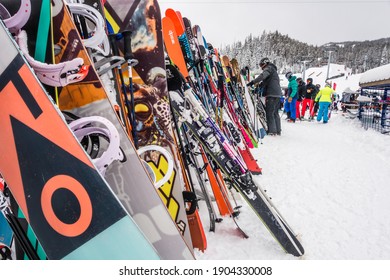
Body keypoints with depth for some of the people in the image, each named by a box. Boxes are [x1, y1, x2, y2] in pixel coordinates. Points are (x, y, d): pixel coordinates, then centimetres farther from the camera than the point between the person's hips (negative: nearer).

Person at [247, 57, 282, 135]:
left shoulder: (269, 68, -1)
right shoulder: (273, 70, 29)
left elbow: (262, 76, -21)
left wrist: (252, 82, -26)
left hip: (272, 94, -10)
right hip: (278, 94, 10)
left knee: (269, 112, -9)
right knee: (275, 113, 12)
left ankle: (272, 130, -11)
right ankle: (278, 130, 13)